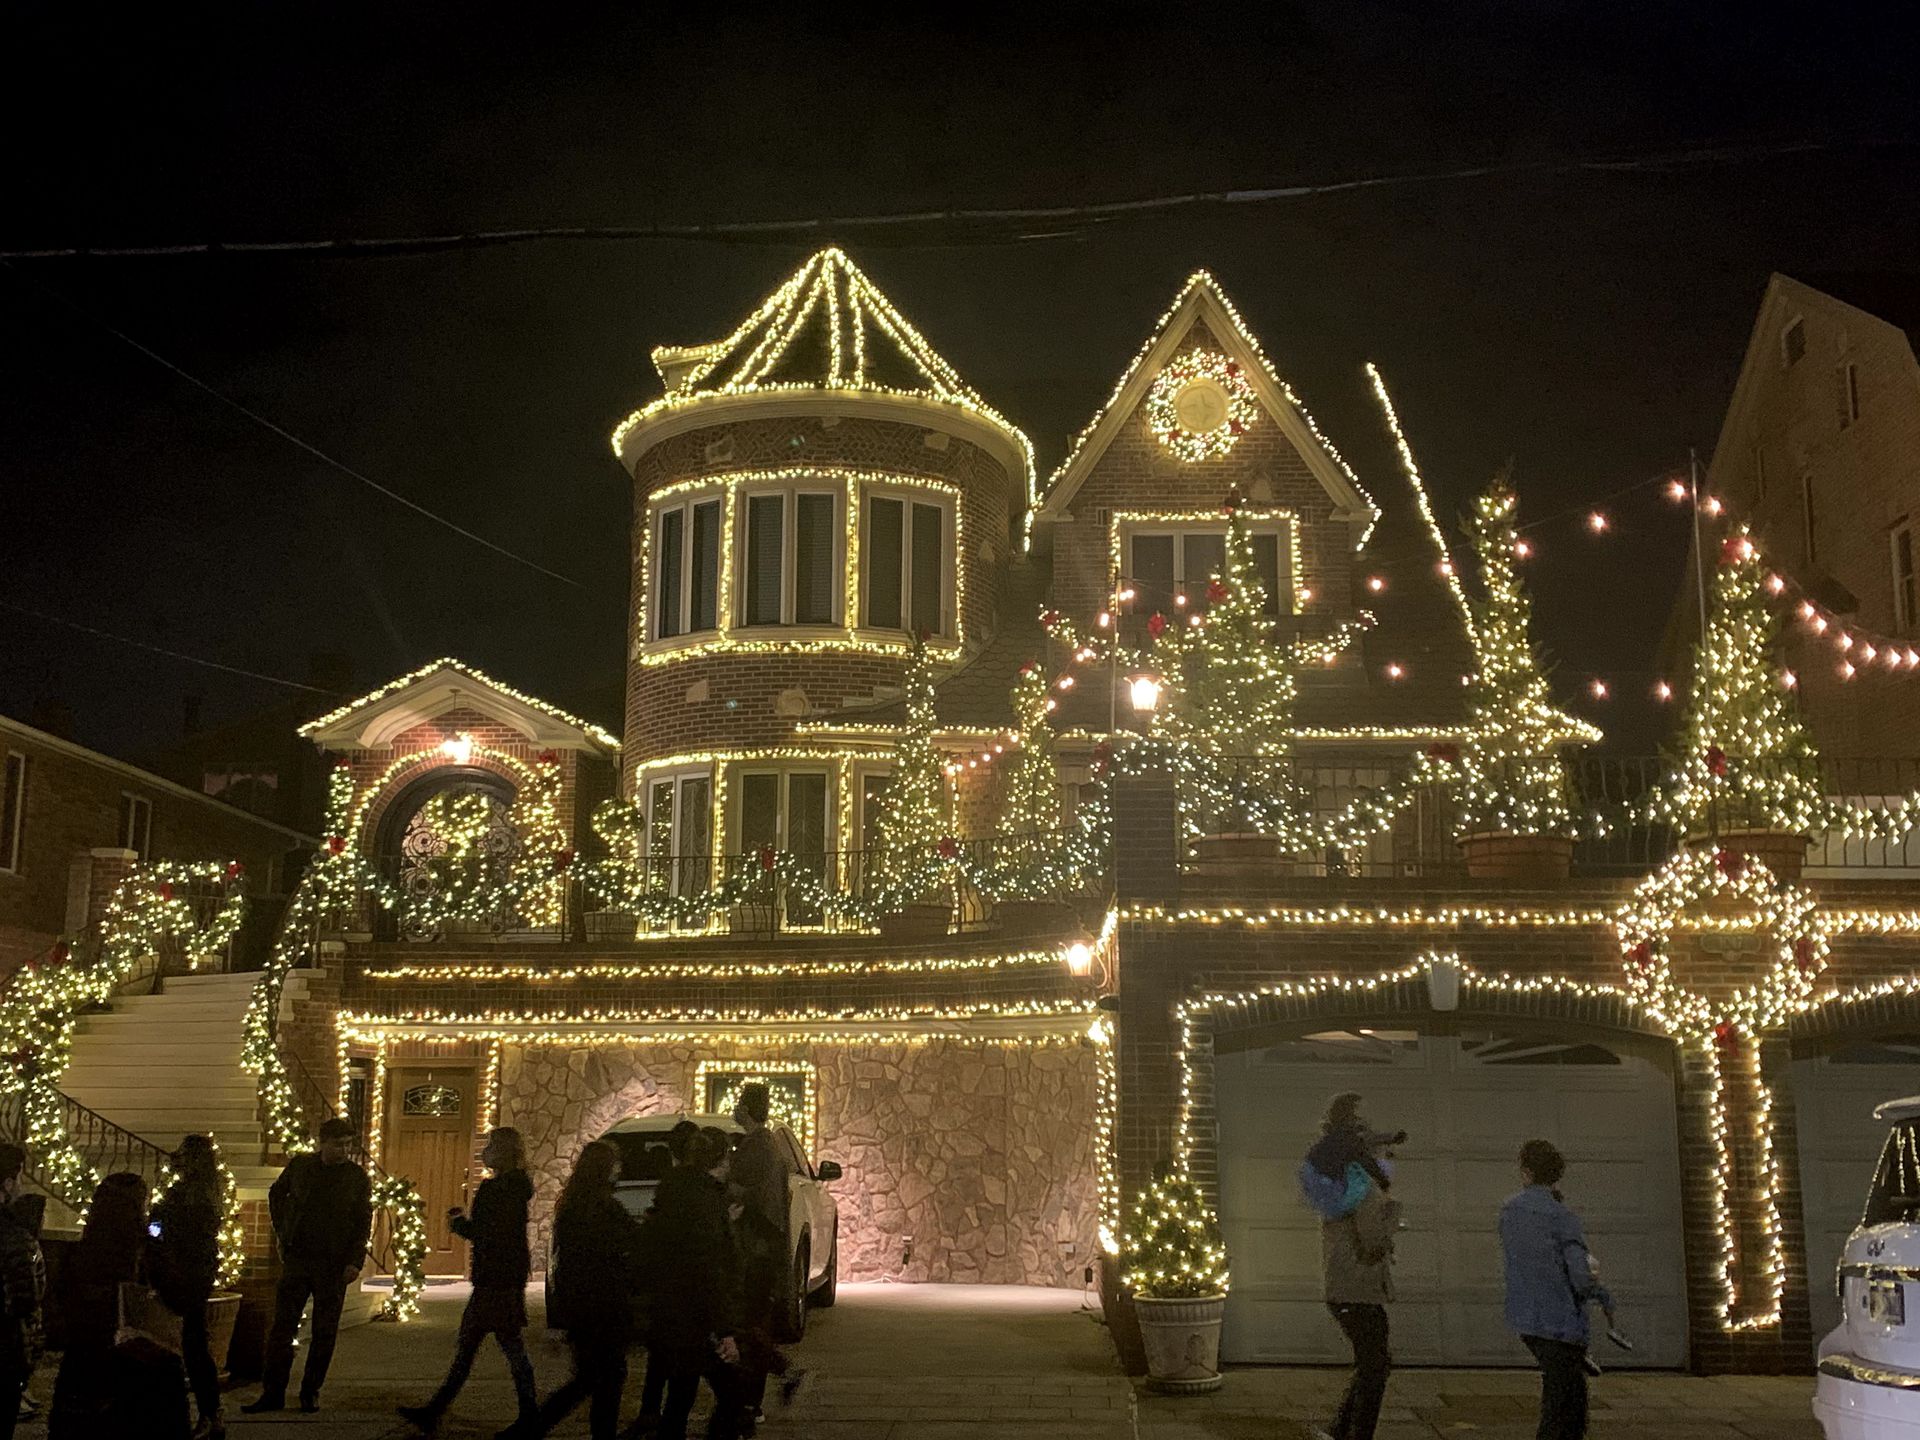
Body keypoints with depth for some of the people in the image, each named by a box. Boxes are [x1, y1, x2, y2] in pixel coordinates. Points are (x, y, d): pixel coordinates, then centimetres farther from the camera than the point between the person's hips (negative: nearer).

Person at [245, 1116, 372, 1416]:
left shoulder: (357, 1177, -1)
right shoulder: (299, 1166, 3)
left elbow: (364, 1222, 1)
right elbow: (276, 1195, 21)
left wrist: (355, 1261, -9)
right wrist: (282, 1233, 12)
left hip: (333, 1265, -1)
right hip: (297, 1257, 1)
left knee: (324, 1332, 4)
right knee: (282, 1326, 0)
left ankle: (311, 1392, 13)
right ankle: (273, 1392, 6)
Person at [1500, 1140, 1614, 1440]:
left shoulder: (1508, 1212, 4)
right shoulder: (1563, 1218, -14)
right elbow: (1581, 1278, -19)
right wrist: (1605, 1297, 3)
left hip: (1524, 1321, 6)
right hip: (1561, 1324, -6)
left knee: (1575, 1396, 23)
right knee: (1557, 1416, 0)